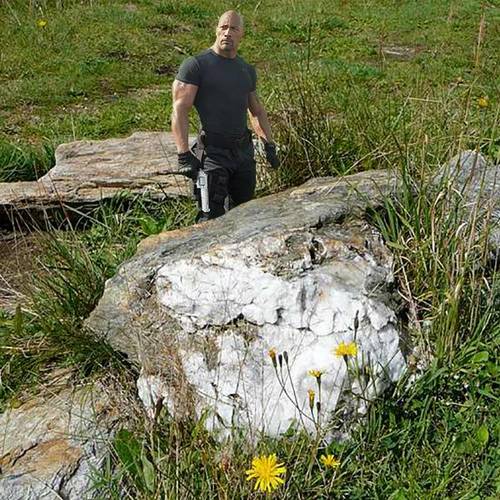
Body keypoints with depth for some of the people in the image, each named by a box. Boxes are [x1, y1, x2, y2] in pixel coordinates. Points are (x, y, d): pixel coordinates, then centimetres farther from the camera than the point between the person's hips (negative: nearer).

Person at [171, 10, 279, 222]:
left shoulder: (247, 70, 16)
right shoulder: (196, 65, -5)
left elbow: (257, 111, 26)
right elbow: (179, 110, -12)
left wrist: (269, 144, 16)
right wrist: (184, 155, -21)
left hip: (244, 149, 6)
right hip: (213, 151, -6)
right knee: (211, 217, -10)